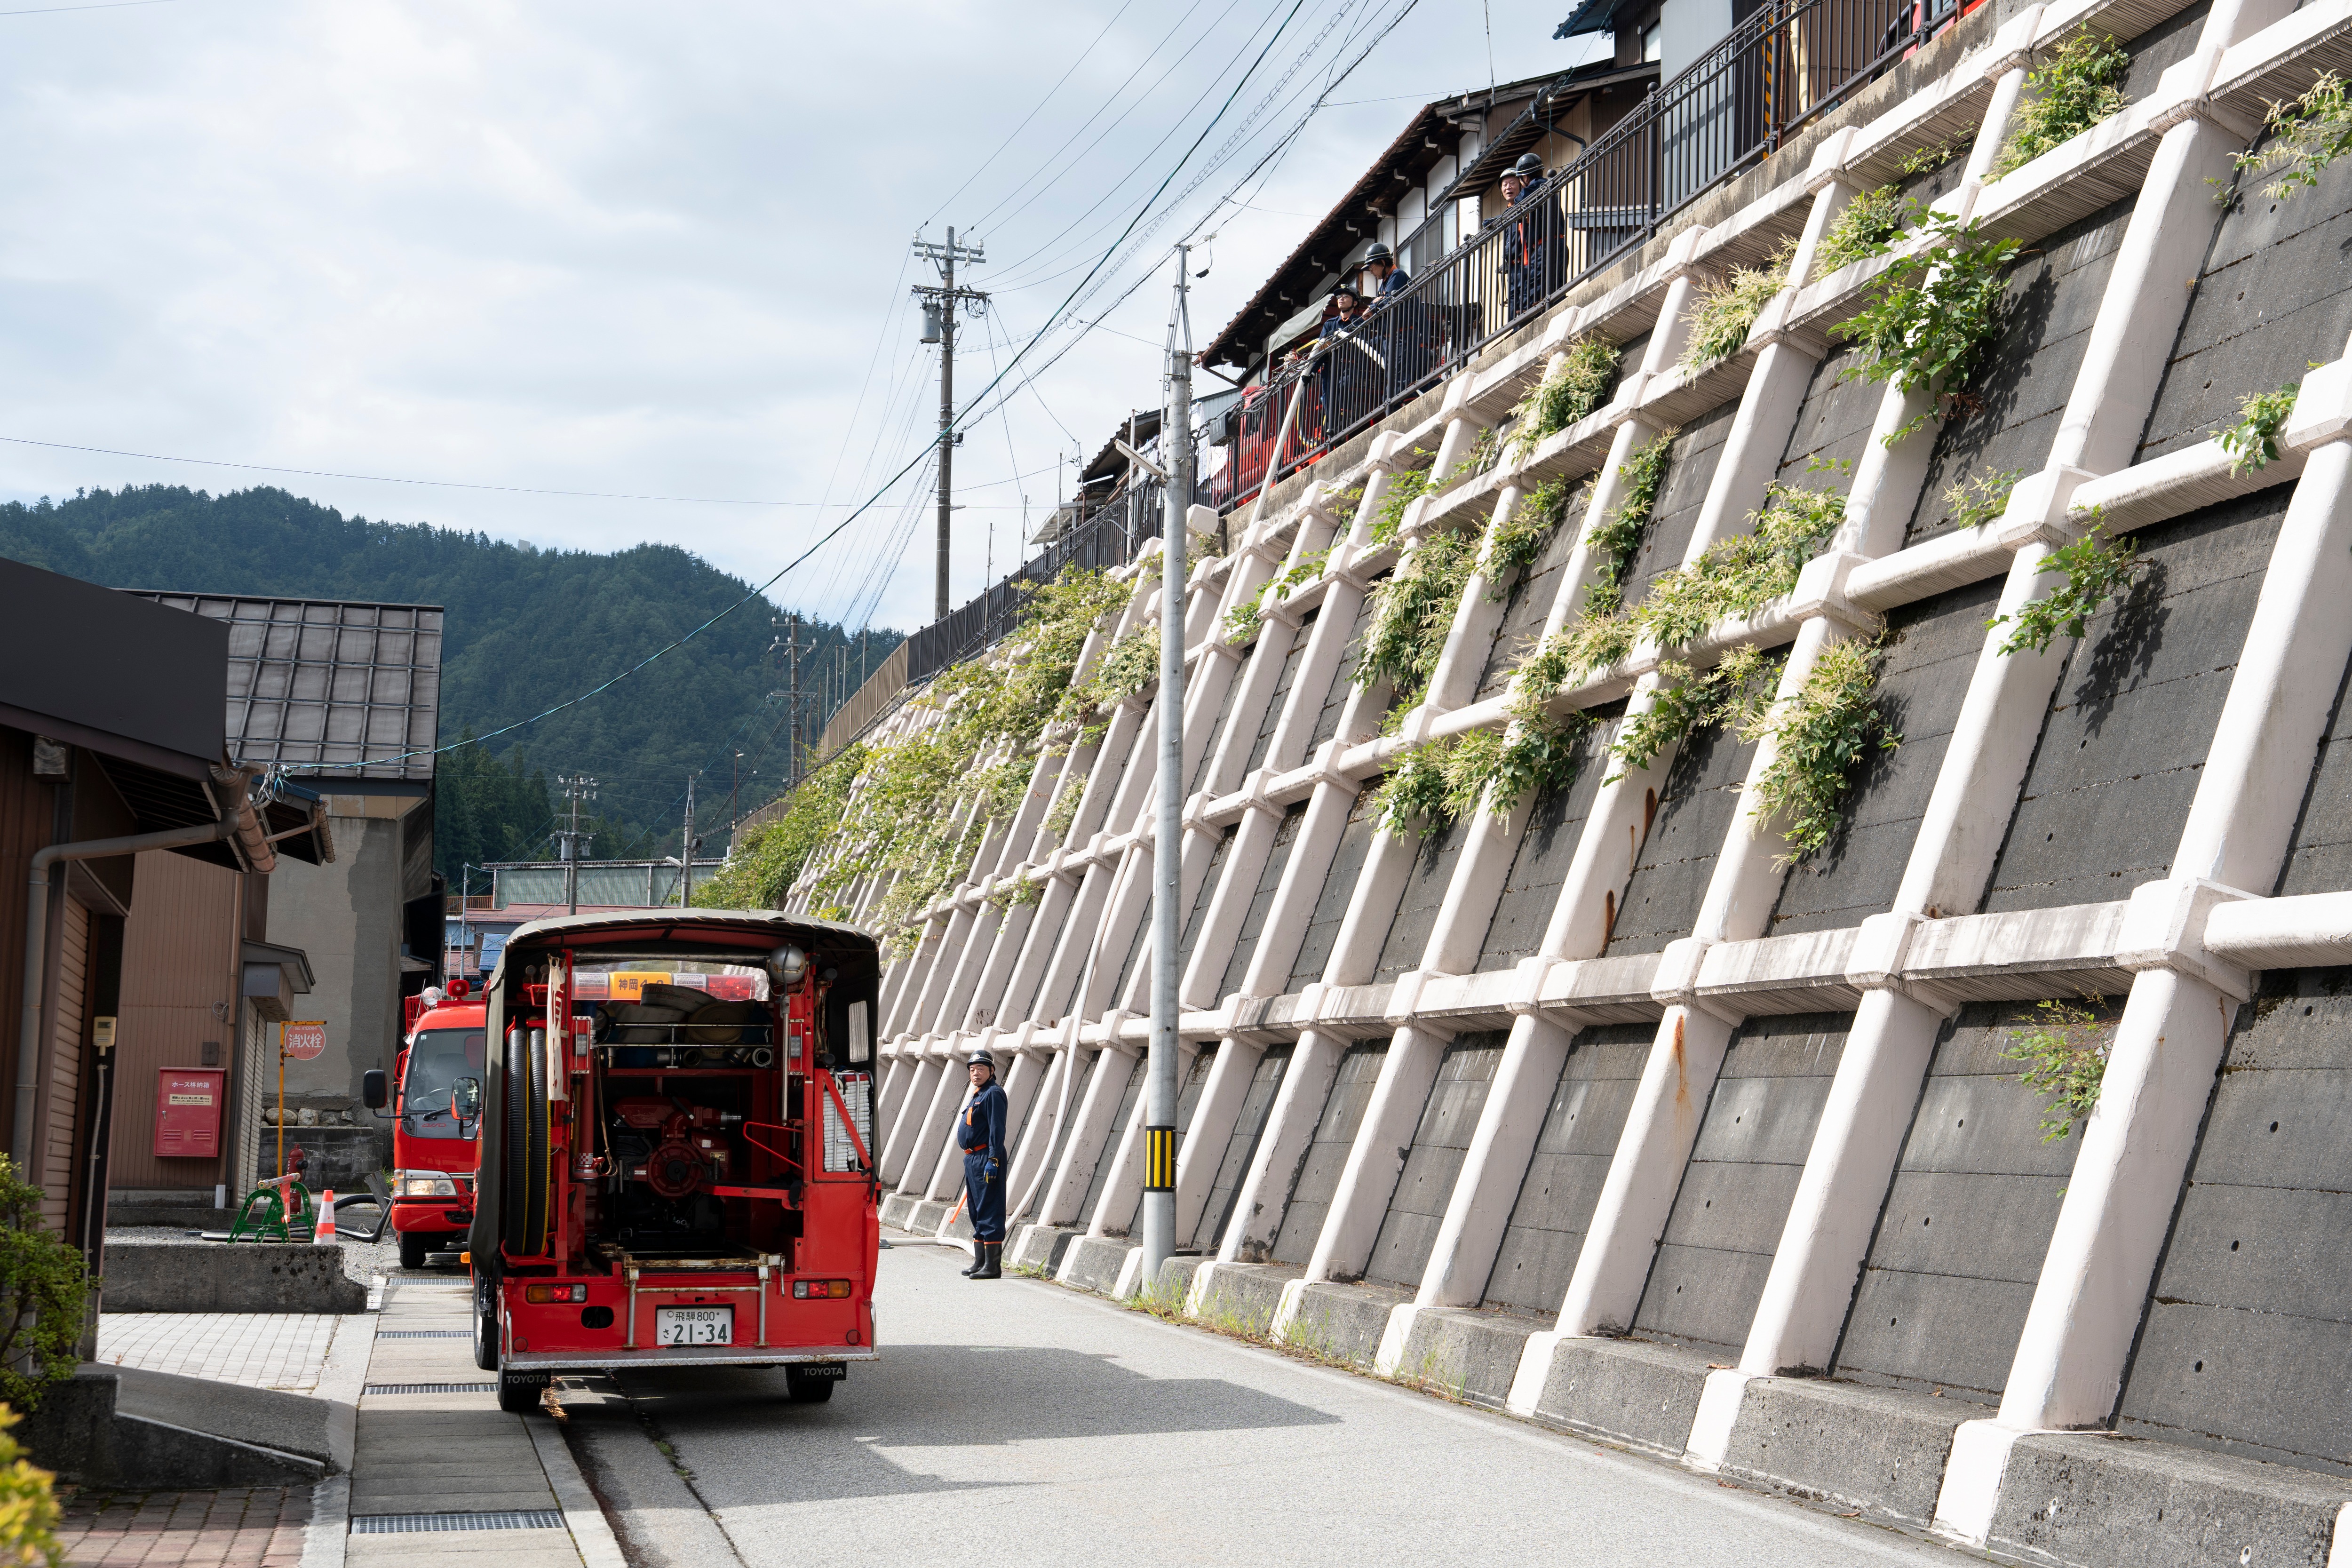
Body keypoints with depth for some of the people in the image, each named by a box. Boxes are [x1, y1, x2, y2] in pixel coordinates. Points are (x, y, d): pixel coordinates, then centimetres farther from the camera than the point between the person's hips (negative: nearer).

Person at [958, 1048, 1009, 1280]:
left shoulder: (993, 1093, -11)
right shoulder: (976, 1095, 20)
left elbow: (997, 1129, -19)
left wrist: (993, 1160, -25)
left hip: (986, 1159, -11)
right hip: (972, 1158, 11)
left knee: (989, 1211, -10)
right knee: (976, 1211, 14)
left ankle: (993, 1266, -11)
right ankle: (980, 1262, 21)